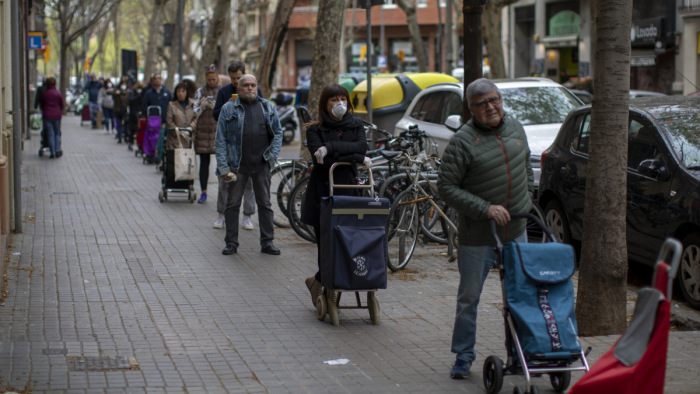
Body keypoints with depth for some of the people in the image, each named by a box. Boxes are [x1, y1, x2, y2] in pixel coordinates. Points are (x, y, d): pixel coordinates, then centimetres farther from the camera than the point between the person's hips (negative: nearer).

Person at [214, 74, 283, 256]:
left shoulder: (268, 108, 9)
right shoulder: (228, 109, 1)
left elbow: (278, 132, 13)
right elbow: (220, 139, -1)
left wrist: (273, 155, -1)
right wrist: (223, 166, -8)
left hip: (261, 165, 2)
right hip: (237, 165, -1)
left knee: (265, 204, 6)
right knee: (232, 204, 3)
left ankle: (267, 242, 14)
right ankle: (231, 243, 12)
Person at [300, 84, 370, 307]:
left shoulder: (355, 126, 12)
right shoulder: (315, 130, 3)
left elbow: (362, 146, -8)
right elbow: (322, 158, -12)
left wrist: (331, 147, -19)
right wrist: (357, 158, -13)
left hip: (347, 190, 2)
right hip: (322, 192, -2)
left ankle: (318, 281, 16)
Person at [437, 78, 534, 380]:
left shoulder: (515, 129, 6)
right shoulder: (463, 141, -14)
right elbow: (446, 187, -16)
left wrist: (526, 200, 12)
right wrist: (485, 209, -20)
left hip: (516, 230, 5)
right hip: (478, 233, -5)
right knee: (469, 298, 4)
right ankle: (463, 356, 16)